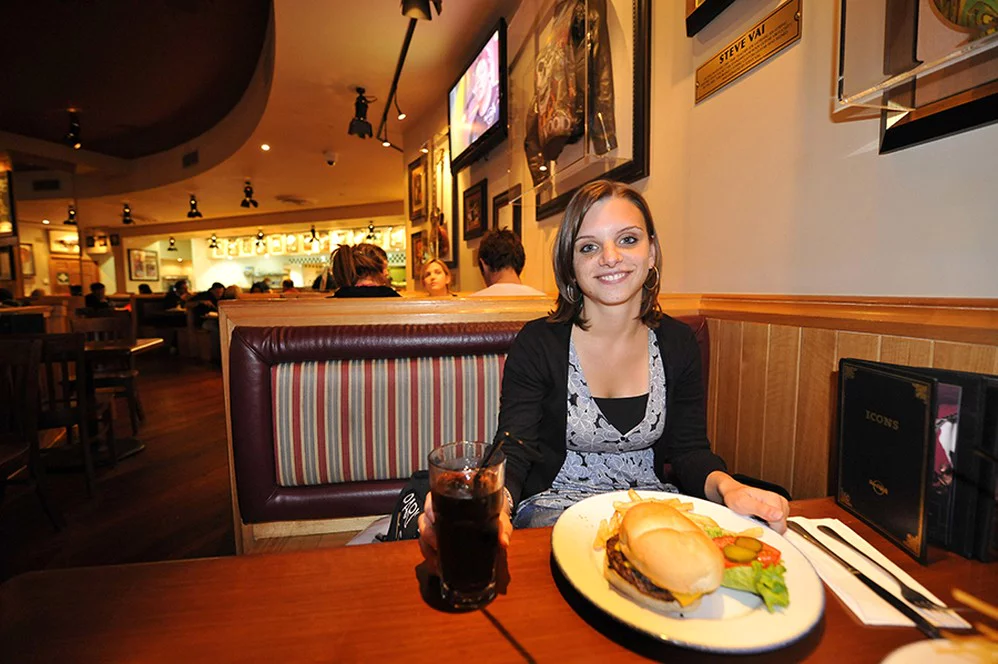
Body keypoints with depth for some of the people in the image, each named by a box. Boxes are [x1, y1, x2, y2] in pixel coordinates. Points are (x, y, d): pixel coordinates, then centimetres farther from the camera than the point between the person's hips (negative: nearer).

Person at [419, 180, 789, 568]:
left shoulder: (678, 343, 0)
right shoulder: (537, 343, -12)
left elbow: (689, 449, 0)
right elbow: (512, 453, -15)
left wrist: (726, 486, -23)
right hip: (556, 506, -4)